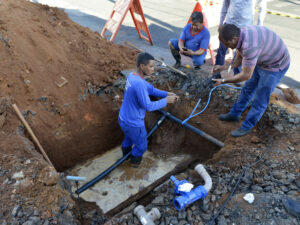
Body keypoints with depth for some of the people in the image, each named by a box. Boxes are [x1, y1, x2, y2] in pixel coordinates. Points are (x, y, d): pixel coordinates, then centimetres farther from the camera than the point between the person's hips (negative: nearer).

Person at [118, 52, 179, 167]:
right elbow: (148, 106, -29)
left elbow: (151, 89, 6)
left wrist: (167, 94, -3)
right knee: (141, 145, 20)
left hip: (123, 119, 9)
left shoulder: (133, 76, -3)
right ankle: (135, 161, 46)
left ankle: (126, 154, 61)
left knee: (128, 137, 36)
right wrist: (166, 100, -18)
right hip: (133, 124, -9)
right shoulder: (139, 83, -33)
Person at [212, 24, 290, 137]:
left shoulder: (250, 45, -39)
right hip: (261, 62, 9)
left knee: (260, 100, 1)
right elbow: (239, 60, 3)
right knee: (247, 90, 18)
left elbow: (246, 75, -32)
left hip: (275, 66, -9)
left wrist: (223, 80, -24)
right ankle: (234, 114, 34)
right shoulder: (240, 35, -9)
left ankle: (246, 127, 16)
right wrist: (223, 67, -8)